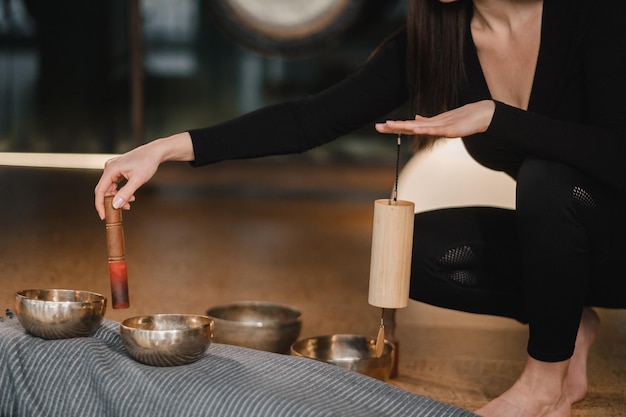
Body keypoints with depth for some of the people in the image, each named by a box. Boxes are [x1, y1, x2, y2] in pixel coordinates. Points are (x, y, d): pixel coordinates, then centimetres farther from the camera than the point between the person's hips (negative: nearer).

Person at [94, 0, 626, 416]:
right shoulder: (431, 43, -10)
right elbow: (311, 120, -15)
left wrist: (495, 116, -35)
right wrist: (167, 148, -22)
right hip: (557, 239, 5)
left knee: (546, 175, -33)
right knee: (421, 250, -17)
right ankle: (570, 326, 6)